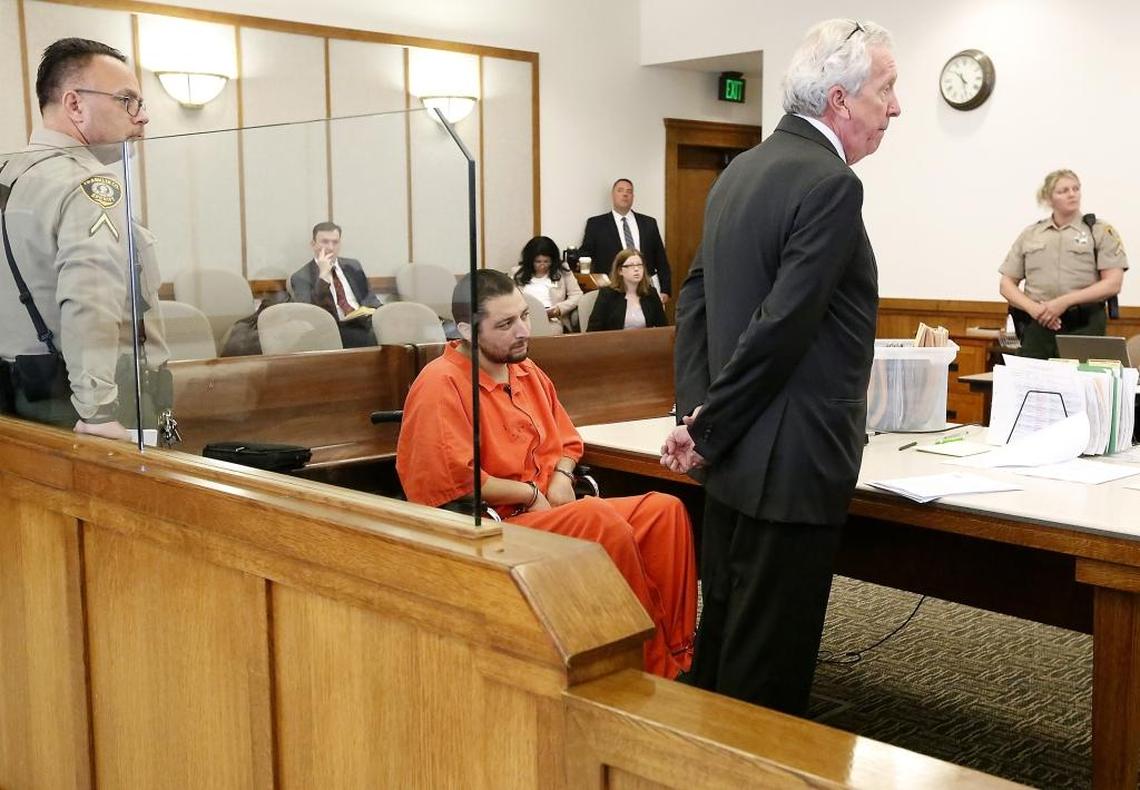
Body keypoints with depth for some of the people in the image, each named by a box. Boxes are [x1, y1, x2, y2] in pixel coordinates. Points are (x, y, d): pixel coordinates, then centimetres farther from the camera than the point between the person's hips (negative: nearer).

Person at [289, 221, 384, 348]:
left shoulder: (353, 266, 20)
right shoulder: (302, 277, 4)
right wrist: (323, 275, -14)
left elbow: (370, 297, 24)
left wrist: (372, 310, -1)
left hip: (363, 323, 5)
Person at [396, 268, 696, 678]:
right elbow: (457, 481, -22)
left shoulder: (525, 370, 13)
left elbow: (566, 440, 23)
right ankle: (652, 665, -17)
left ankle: (676, 657, -11)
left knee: (665, 510, -11)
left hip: (551, 511, 8)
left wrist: (561, 479, 1)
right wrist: (532, 494, -11)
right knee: (600, 520, -31)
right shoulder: (441, 383, -13)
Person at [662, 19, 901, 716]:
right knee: (770, 667, 2)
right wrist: (706, 431, -11)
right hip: (792, 466, -9)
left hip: (733, 457, 9)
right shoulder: (831, 184, -16)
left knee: (723, 633, 21)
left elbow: (696, 297, 11)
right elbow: (782, 325, -21)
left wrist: (696, 411, 4)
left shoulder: (739, 172, 12)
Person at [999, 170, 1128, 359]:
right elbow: (1006, 284, 12)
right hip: (1038, 326, 2)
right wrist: (1033, 308, -7)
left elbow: (1113, 284, -2)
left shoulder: (1100, 231, 7)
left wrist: (1064, 302, -12)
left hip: (1083, 326, -2)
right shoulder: (1030, 235, 14)